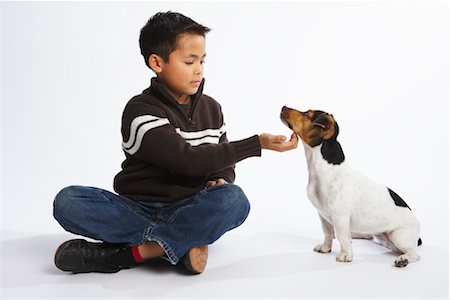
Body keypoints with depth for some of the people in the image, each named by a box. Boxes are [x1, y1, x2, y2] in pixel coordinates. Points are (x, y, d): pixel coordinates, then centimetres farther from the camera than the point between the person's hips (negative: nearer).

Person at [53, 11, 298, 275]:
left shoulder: (212, 109, 8)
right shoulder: (140, 111, -11)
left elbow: (223, 165, 15)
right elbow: (188, 160, -21)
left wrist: (221, 181, -10)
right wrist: (258, 143, -23)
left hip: (189, 212, 3)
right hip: (138, 210, -2)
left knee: (233, 199, -30)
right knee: (67, 201, -27)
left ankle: (126, 253, -26)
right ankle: (181, 245, -31)